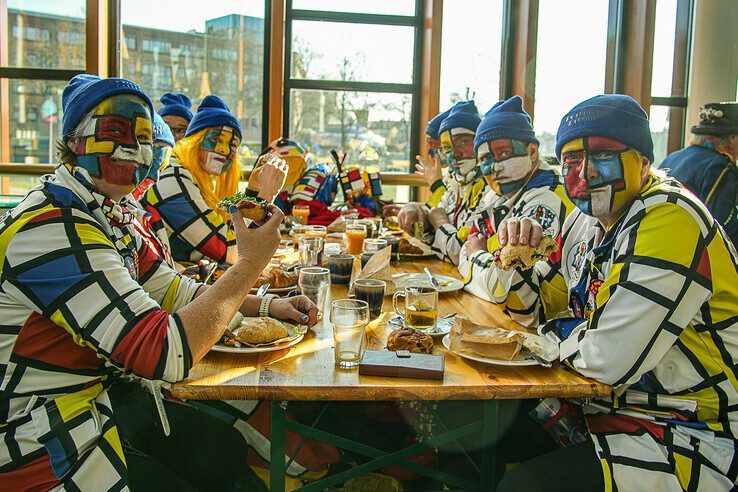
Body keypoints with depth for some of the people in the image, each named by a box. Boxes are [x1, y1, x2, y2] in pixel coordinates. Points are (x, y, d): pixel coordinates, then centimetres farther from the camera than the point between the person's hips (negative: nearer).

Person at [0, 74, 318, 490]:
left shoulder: (112, 217, 6)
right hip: (44, 441, -9)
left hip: (111, 399, 9)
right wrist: (250, 264, -22)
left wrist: (267, 306, 4)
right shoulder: (52, 230, -26)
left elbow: (176, 291, 16)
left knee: (233, 453, 9)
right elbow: (166, 353, -31)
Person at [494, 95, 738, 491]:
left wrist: (553, 332, -8)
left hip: (688, 438, -8)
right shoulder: (587, 220, 6)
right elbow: (539, 306, 14)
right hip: (604, 407, 9)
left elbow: (609, 358, -29)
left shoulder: (670, 220, -22)